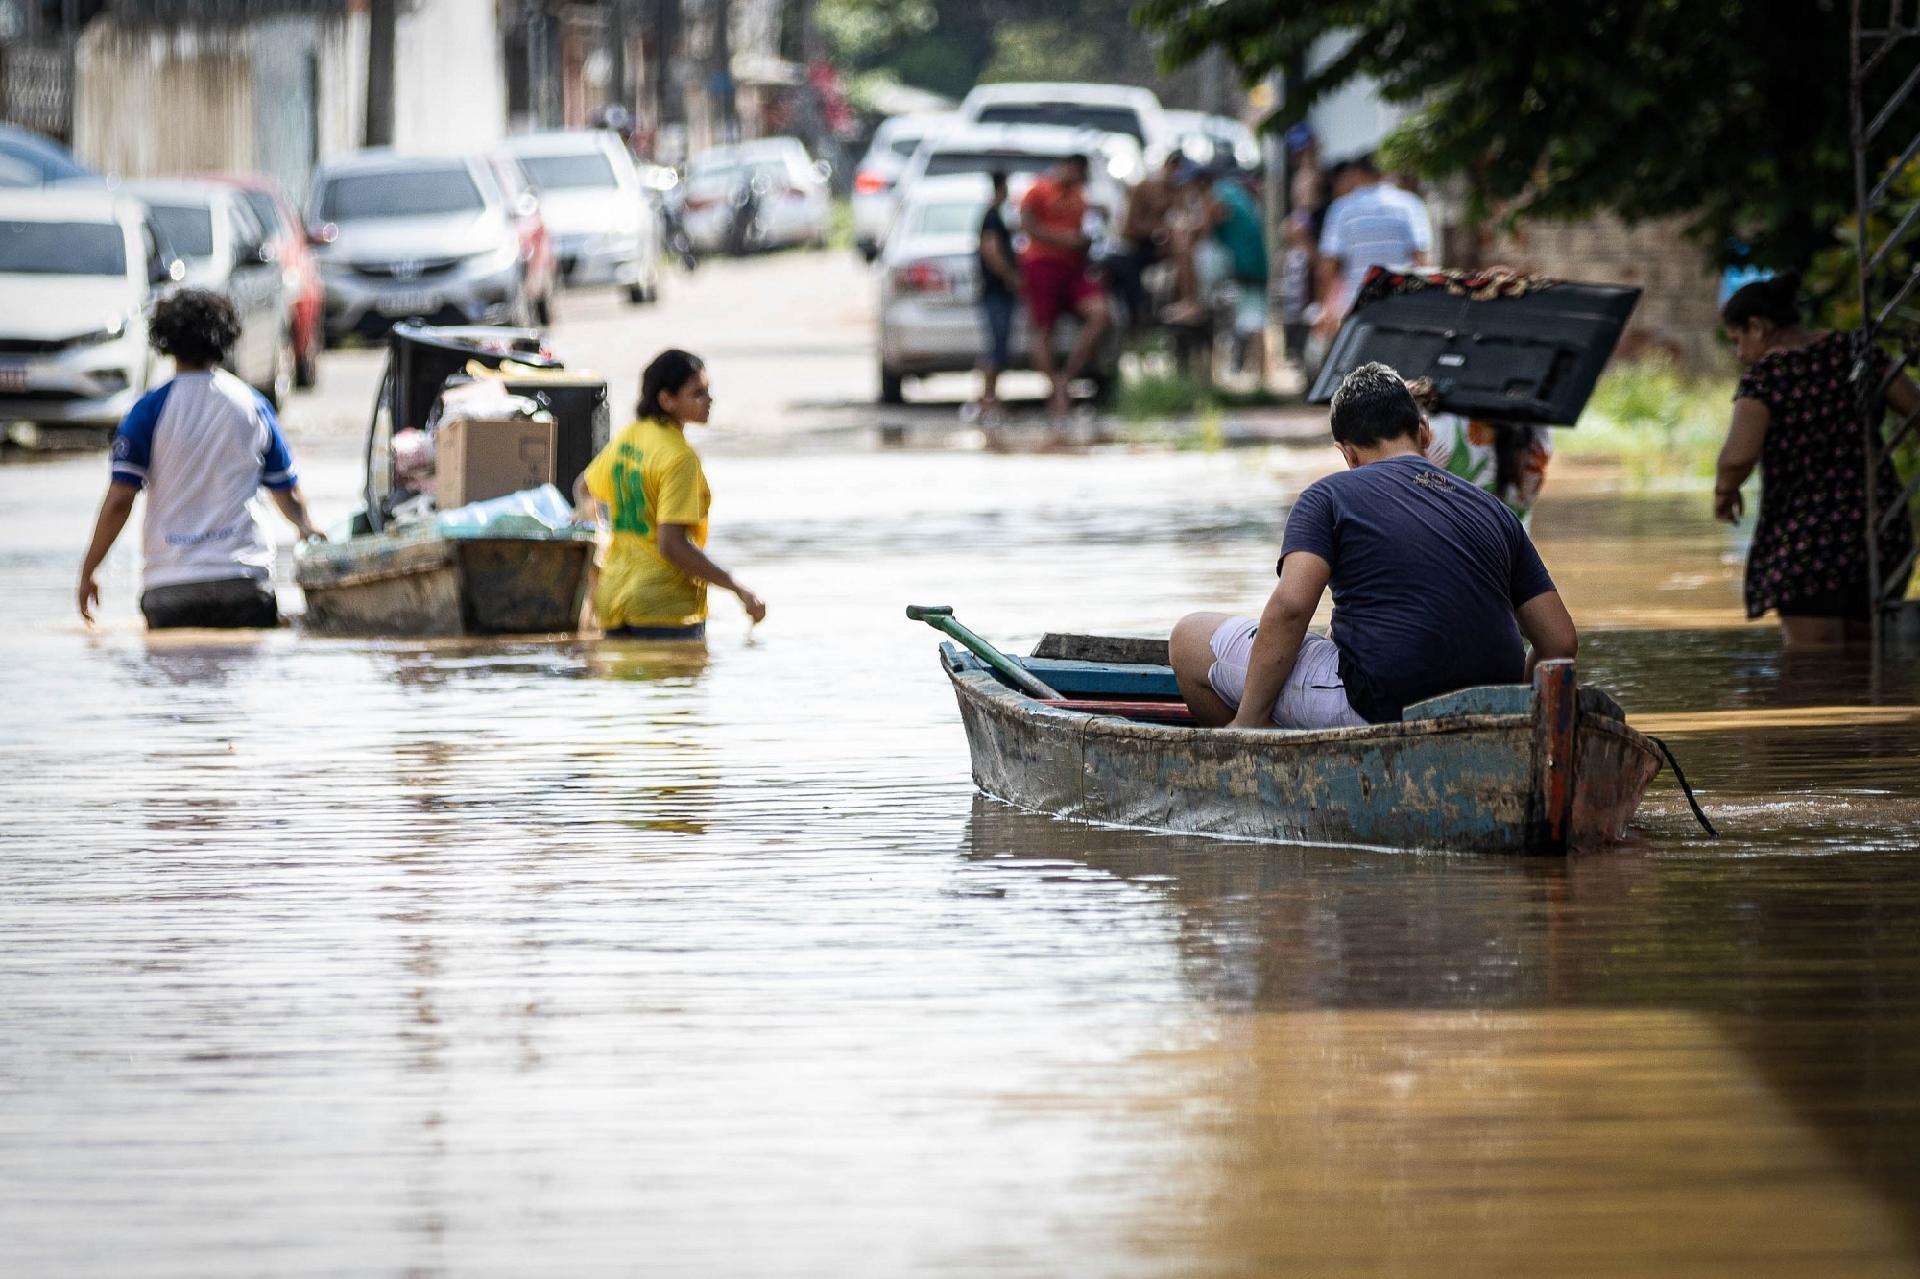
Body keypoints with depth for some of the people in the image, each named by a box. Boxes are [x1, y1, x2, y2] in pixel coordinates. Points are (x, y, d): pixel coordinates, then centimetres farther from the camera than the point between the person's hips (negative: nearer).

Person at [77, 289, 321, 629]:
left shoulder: (150, 410, -1)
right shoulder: (253, 406, 7)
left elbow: (118, 502, -4)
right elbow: (287, 494, 15)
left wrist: (88, 571, 4)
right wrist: (306, 527, 33)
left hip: (171, 584, -2)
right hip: (245, 575, 2)